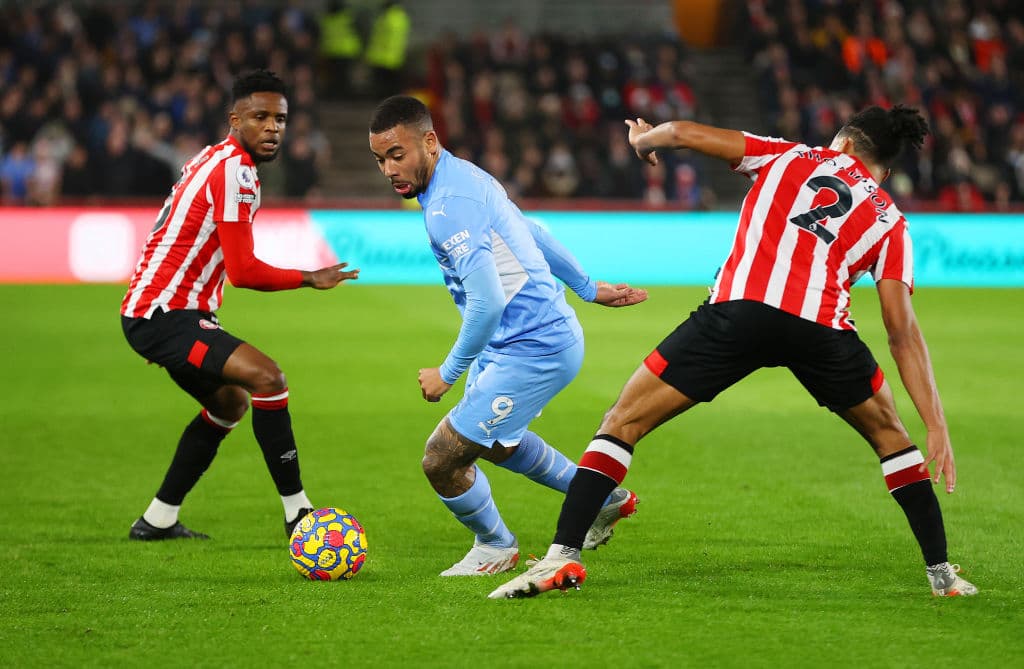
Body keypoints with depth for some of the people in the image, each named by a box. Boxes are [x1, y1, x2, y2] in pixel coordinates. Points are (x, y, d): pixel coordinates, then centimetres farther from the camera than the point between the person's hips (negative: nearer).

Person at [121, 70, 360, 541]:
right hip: (163, 315, -11)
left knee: (229, 404, 24)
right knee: (268, 379, -23)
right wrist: (311, 279, -9)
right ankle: (298, 515, -20)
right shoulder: (234, 170, -18)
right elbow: (243, 272, -22)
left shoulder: (213, 159, 14)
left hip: (156, 313, 11)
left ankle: (158, 520, 29)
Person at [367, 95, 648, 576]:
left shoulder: (448, 205, -25)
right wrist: (587, 288, 32)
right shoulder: (463, 177, 8)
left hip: (532, 351, -11)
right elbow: (532, 234, 21)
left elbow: (488, 302, -31)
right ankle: (607, 501, 48)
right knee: (494, 441, 33)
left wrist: (448, 374, -19)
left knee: (442, 460, -6)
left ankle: (495, 548, 21)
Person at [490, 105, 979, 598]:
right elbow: (902, 332, 13)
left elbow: (683, 132, 19)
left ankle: (562, 556, -3)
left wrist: (644, 140, 42)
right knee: (888, 435, 29)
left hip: (737, 312, -1)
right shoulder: (889, 220, 23)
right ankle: (940, 571, 27)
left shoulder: (789, 157, 24)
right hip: (822, 329, 1)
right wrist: (937, 426, 11)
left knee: (623, 422, 10)